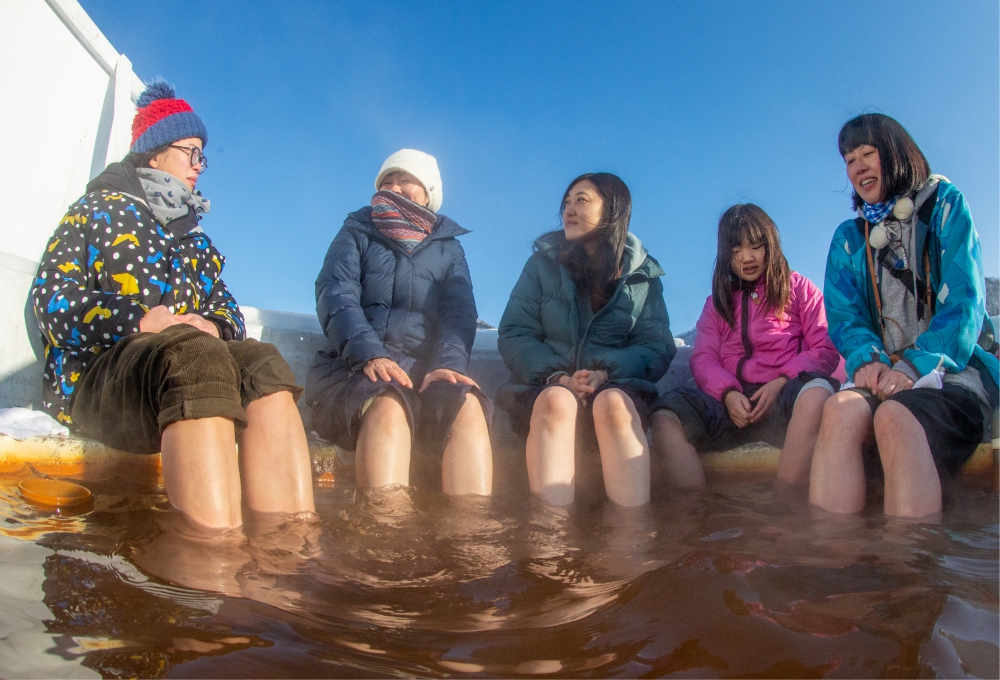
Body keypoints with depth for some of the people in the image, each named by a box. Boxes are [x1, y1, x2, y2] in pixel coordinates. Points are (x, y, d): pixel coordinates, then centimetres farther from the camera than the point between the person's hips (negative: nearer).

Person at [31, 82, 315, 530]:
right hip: (95, 372, -4)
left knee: (262, 364, -30)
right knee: (197, 355, -38)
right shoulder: (97, 209, 16)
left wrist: (214, 327, -7)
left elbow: (226, 309, 19)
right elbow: (51, 296, 1)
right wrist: (139, 320, -16)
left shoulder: (193, 237, 30)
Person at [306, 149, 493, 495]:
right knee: (388, 405, -36)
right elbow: (335, 295, 0)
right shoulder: (356, 233, 18)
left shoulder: (449, 248, 23)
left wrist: (449, 363, -19)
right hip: (355, 366, -1)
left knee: (467, 405, -32)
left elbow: (460, 312, 5)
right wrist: (369, 354, -21)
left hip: (427, 368, 2)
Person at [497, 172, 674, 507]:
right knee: (556, 402, -35)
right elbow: (513, 335, 3)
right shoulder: (543, 263, 13)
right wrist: (557, 376, -15)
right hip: (547, 386, 0)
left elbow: (659, 348, 3)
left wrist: (607, 372, -17)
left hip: (618, 386, 0)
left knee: (612, 403, -35)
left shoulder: (643, 275, 13)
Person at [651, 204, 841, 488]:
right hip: (731, 401, 2)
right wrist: (728, 393, -11)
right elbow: (703, 358, 11)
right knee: (665, 419, -27)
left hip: (784, 399, -1)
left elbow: (825, 349, 8)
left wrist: (781, 383, -11)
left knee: (817, 392, -38)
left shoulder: (799, 289, 21)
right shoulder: (718, 302, 26)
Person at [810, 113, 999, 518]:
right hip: (885, 376, 2)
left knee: (895, 416, -37)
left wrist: (915, 367, -19)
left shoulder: (946, 205, 8)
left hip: (954, 370, -2)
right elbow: (843, 315, 7)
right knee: (841, 407, -33)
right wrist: (866, 360, -16)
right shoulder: (848, 237, 18)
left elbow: (964, 303, -4)